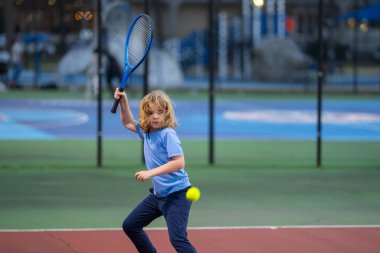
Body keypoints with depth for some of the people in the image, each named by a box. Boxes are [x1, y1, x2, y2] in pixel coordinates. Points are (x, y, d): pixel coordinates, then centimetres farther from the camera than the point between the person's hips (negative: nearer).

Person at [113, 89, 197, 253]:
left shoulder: (167, 134, -18)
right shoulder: (146, 131, 7)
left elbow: (179, 162, -26)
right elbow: (128, 122, 26)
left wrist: (150, 173, -27)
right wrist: (123, 101, 11)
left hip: (176, 195, -9)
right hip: (158, 194, 9)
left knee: (177, 238, -21)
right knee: (130, 226, 16)